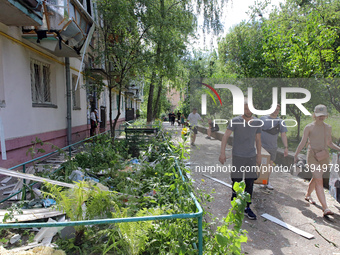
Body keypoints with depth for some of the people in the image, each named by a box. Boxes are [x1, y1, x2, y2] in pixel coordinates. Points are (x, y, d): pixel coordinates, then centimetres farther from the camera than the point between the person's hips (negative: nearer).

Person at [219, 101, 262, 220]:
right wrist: (222, 153, -14)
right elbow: (225, 136, -8)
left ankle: (247, 208, 18)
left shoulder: (257, 122, 6)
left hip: (251, 157, 3)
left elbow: (258, 140, 15)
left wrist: (259, 155, 15)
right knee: (236, 181, 6)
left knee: (250, 183, 6)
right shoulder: (235, 121, -6)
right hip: (238, 156, -3)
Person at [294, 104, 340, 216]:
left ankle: (308, 195, 42)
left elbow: (329, 143, 18)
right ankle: (325, 208, -15)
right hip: (313, 155, -5)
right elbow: (303, 142, -1)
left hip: (324, 156, 5)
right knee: (319, 180, -13)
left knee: (316, 178, 17)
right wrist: (296, 155, -1)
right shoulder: (309, 127, -4)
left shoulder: (328, 127, 10)